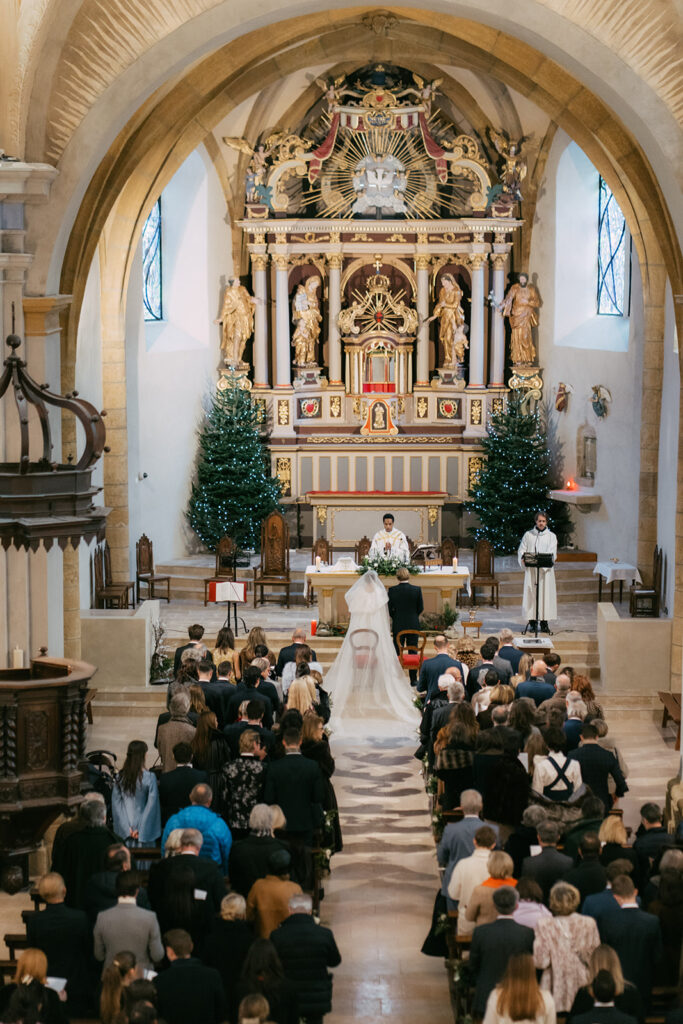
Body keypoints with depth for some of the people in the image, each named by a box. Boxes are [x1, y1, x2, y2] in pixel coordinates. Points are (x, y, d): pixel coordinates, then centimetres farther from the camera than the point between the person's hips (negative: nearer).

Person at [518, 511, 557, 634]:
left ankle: (544, 623, 2)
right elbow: (522, 550, 6)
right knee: (531, 594, -3)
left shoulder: (551, 536, 6)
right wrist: (523, 558, -16)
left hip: (546, 570, -1)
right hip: (531, 570, 1)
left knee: (546, 594, -3)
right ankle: (532, 622, 2)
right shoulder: (528, 535, 10)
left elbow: (552, 553, -5)